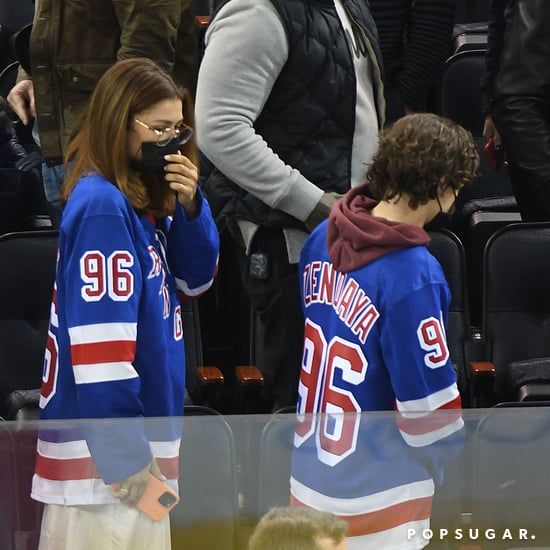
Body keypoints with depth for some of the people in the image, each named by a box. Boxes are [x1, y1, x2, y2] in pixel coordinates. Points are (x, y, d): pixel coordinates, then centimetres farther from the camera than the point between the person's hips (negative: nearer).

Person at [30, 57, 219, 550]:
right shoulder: (103, 206, -17)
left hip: (141, 430, 9)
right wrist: (123, 453, -22)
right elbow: (98, 339, -22)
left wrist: (190, 206, 0)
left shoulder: (142, 200, 9)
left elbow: (194, 280, 18)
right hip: (105, 444, -9)